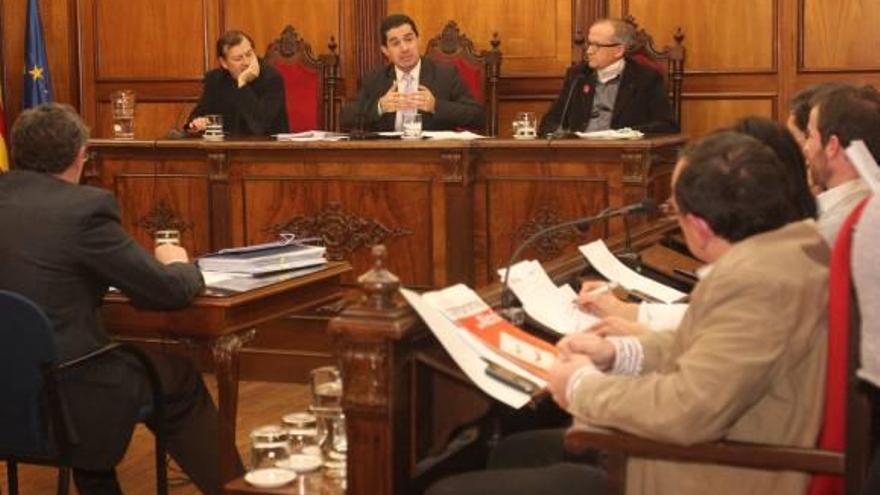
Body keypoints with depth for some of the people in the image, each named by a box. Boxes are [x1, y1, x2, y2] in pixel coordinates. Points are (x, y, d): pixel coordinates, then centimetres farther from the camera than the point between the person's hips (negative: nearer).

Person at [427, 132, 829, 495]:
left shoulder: (757, 280, -29)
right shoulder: (786, 240, 3)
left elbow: (689, 411, -33)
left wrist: (583, 386, -15)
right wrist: (617, 353, 4)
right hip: (709, 448, 11)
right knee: (513, 451, 25)